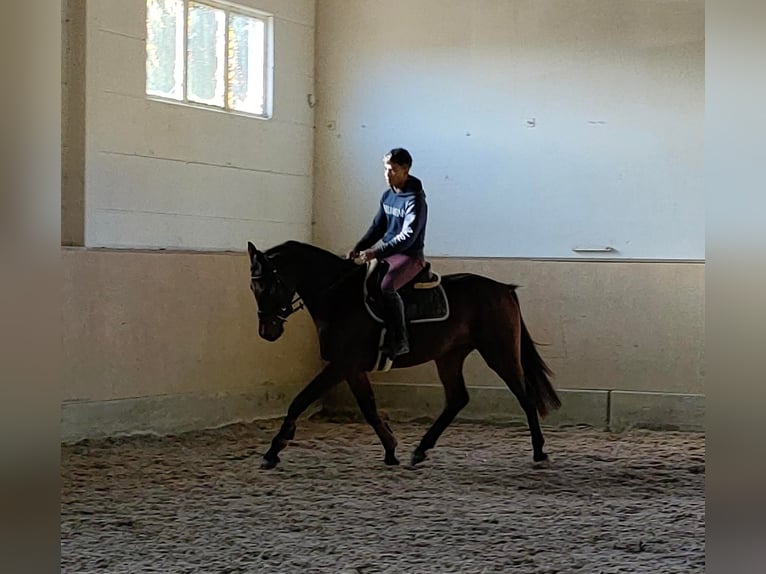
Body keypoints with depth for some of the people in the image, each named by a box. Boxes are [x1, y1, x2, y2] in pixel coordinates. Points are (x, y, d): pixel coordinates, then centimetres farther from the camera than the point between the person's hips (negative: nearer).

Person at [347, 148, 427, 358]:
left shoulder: (415, 200, -15)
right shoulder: (387, 196, 10)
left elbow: (407, 236, -24)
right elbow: (378, 227, 16)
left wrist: (377, 253, -30)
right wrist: (358, 248, 1)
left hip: (410, 256, -9)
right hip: (387, 253, 9)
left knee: (387, 286, -34)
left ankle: (399, 342, -28)